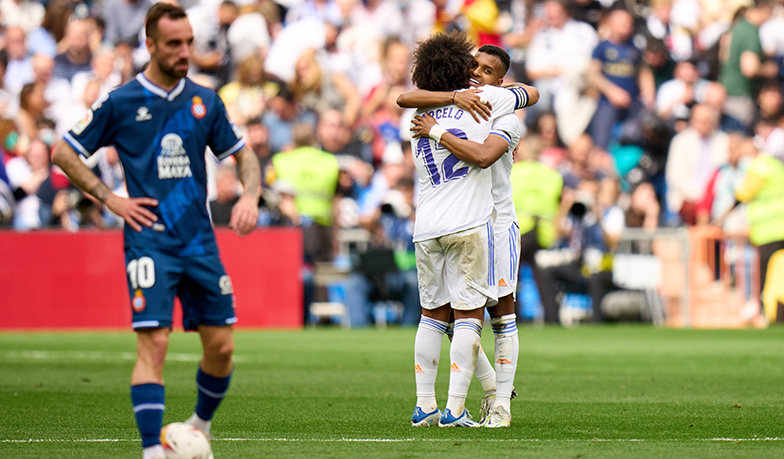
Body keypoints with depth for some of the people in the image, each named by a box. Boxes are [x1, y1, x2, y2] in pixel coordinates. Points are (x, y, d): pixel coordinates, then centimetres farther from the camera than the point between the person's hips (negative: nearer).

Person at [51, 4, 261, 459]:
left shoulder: (205, 101, 9)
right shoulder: (120, 103, -2)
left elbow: (244, 155, 18)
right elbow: (64, 153, 5)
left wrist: (249, 197, -2)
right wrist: (112, 199, -3)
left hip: (200, 239, 4)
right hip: (150, 240, -4)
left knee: (221, 346, 4)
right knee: (154, 343, -16)